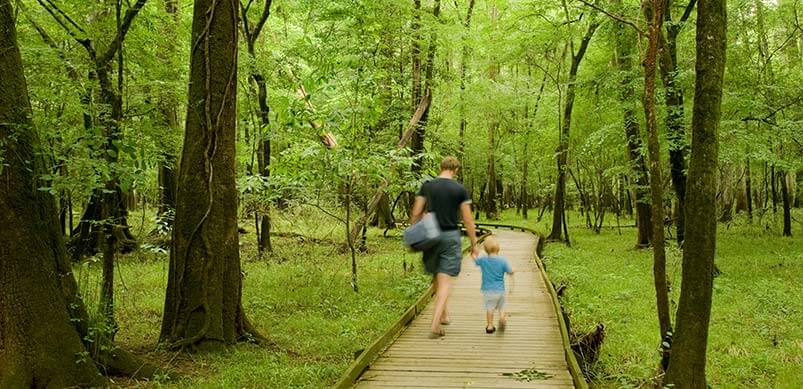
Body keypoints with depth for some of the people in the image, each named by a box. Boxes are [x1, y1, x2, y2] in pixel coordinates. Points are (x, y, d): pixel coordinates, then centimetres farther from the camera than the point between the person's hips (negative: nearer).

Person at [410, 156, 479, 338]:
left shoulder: (427, 186, 1)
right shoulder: (460, 189, -5)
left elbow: (415, 214, -1)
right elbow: (468, 219, -5)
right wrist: (474, 244, 3)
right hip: (451, 237, -3)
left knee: (437, 278, 20)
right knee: (445, 282, -3)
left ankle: (443, 315, 33)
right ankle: (435, 324, -14)